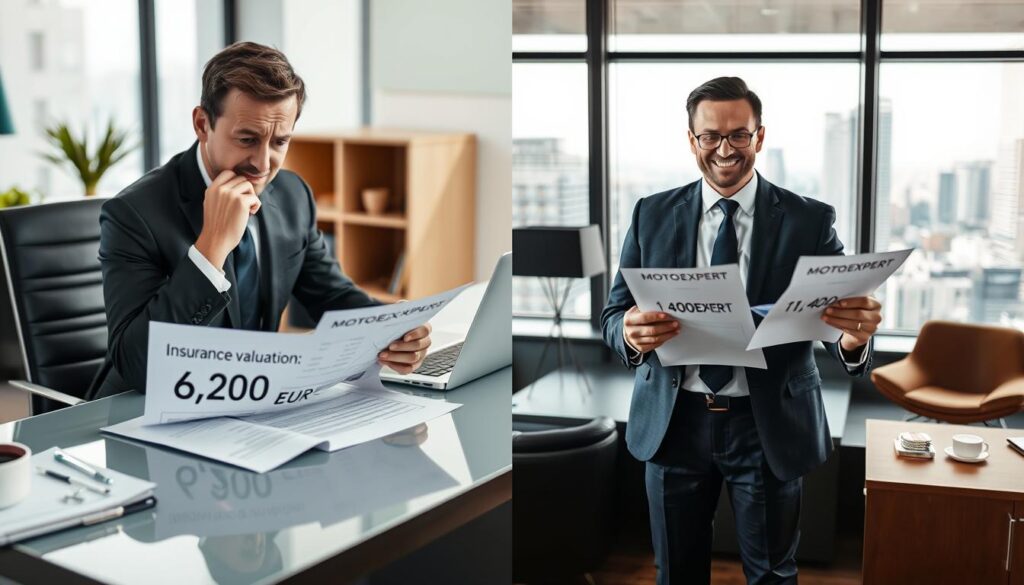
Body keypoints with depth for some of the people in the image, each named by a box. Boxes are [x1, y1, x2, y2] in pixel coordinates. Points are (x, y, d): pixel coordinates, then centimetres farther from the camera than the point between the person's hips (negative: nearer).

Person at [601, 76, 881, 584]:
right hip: (673, 422, 2)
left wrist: (854, 336, -34)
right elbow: (613, 313, -1)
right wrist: (631, 332, -25)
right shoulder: (652, 215, 1)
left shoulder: (810, 220, -3)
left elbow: (840, 311, -9)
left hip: (769, 425, -1)